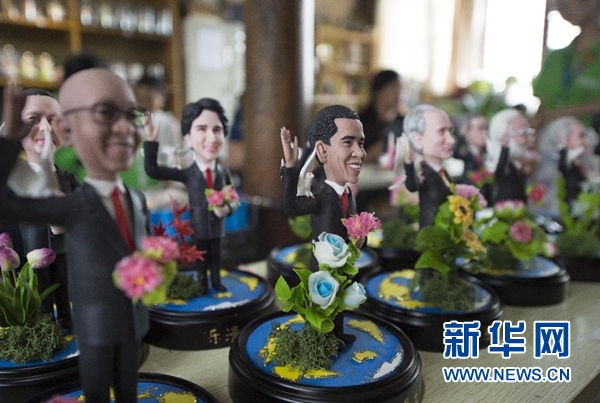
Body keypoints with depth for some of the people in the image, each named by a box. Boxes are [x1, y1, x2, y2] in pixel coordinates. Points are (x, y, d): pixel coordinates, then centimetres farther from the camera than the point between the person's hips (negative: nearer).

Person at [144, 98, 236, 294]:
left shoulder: (224, 172, -8)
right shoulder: (188, 174, -15)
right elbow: (152, 170, -19)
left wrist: (227, 209, -24)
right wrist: (151, 140, -28)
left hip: (217, 227, 2)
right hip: (199, 228, -2)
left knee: (216, 258, 20)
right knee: (200, 261, 15)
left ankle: (217, 283, 39)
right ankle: (203, 286, 34)